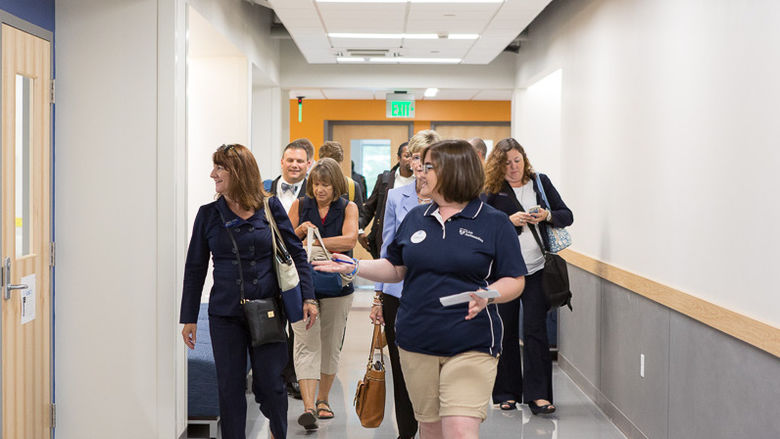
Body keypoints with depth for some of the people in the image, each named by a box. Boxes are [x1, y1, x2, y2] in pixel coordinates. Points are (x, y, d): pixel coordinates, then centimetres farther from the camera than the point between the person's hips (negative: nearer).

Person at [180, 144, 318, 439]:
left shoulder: (270, 207, -1)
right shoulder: (208, 214, 2)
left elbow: (296, 254, 4)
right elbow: (195, 268, 6)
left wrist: (307, 297, -2)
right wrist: (189, 318, 6)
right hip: (225, 315, 1)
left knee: (269, 384, 5)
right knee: (230, 387, 6)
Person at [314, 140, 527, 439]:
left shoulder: (494, 222, -4)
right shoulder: (415, 218, 11)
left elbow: (514, 281, -5)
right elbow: (397, 269, 18)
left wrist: (487, 296, -24)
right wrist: (354, 267, 6)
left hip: (471, 346, -5)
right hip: (417, 344, 5)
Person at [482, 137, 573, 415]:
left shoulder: (540, 182, 6)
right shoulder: (492, 191, 0)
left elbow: (567, 216, 6)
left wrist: (547, 216, -13)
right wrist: (510, 220, -19)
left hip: (536, 269, 0)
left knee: (535, 330, -5)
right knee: (506, 332, 7)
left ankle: (538, 394, -1)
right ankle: (506, 393, 19)